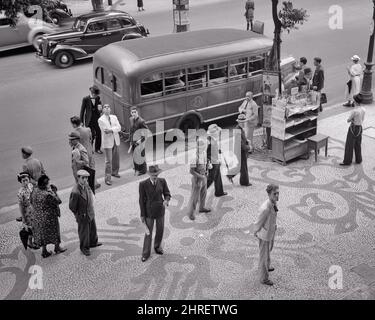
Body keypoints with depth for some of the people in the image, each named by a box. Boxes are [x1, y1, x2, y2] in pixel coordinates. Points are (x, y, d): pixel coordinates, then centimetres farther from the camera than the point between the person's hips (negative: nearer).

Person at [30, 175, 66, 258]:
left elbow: (31, 201, 5)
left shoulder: (35, 191, -10)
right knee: (53, 232, 19)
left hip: (37, 217, 6)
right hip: (49, 218, -6)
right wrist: (53, 192, -13)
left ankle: (44, 251, 34)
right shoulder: (48, 195, -31)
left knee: (41, 233, 21)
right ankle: (57, 248, 39)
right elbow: (58, 201, -18)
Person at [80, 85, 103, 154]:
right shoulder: (85, 99, -10)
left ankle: (97, 149, 24)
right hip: (89, 121, -4)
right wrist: (81, 122, -1)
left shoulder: (98, 98, 1)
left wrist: (100, 109, -15)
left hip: (97, 119, 4)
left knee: (99, 134, 5)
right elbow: (82, 111, -2)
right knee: (92, 135, -5)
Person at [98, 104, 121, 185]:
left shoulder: (114, 117, 9)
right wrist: (115, 129, -14)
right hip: (107, 142, -6)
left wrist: (111, 130, -19)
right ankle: (107, 178, -2)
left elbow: (119, 127, -4)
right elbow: (105, 131, -16)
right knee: (108, 161, -7)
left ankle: (114, 172, 37)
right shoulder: (101, 120, -6)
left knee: (116, 158, 16)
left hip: (115, 141, 6)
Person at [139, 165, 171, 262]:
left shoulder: (162, 181, -10)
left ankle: (157, 246, 44)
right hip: (149, 211, -3)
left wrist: (166, 200, -27)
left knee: (160, 230, 17)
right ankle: (146, 253, 23)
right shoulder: (143, 184, -18)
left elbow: (167, 194, -3)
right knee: (148, 232, 5)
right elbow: (142, 200, -11)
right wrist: (142, 215, -8)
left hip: (160, 210, 3)